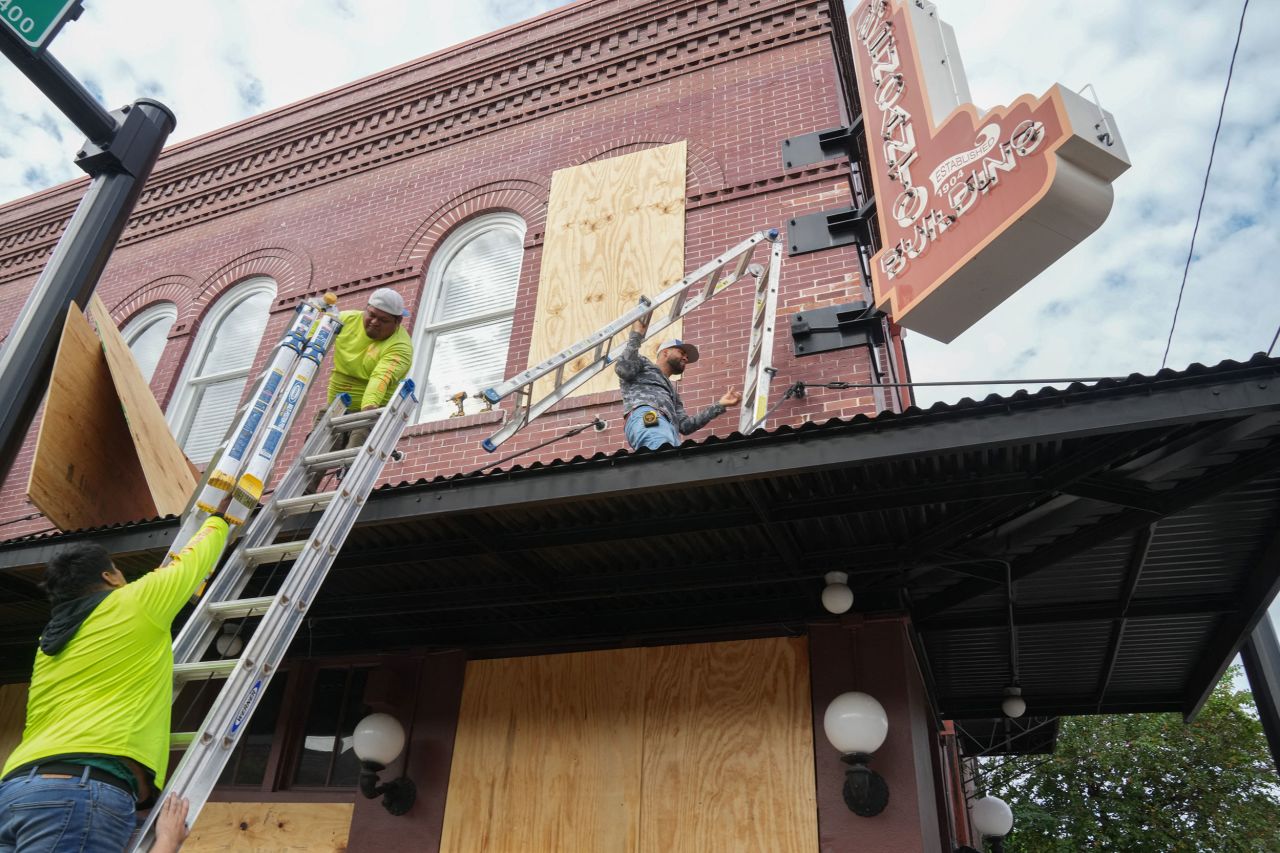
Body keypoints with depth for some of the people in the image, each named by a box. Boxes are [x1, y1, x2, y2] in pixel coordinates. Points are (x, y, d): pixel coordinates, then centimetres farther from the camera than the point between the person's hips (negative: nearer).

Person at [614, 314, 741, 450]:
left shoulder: (673, 392, 44)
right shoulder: (643, 364, 28)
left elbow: (684, 425, 30)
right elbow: (622, 369, 4)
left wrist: (719, 405, 29)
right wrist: (636, 335, 12)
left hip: (669, 428, 5)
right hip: (646, 416, -5)